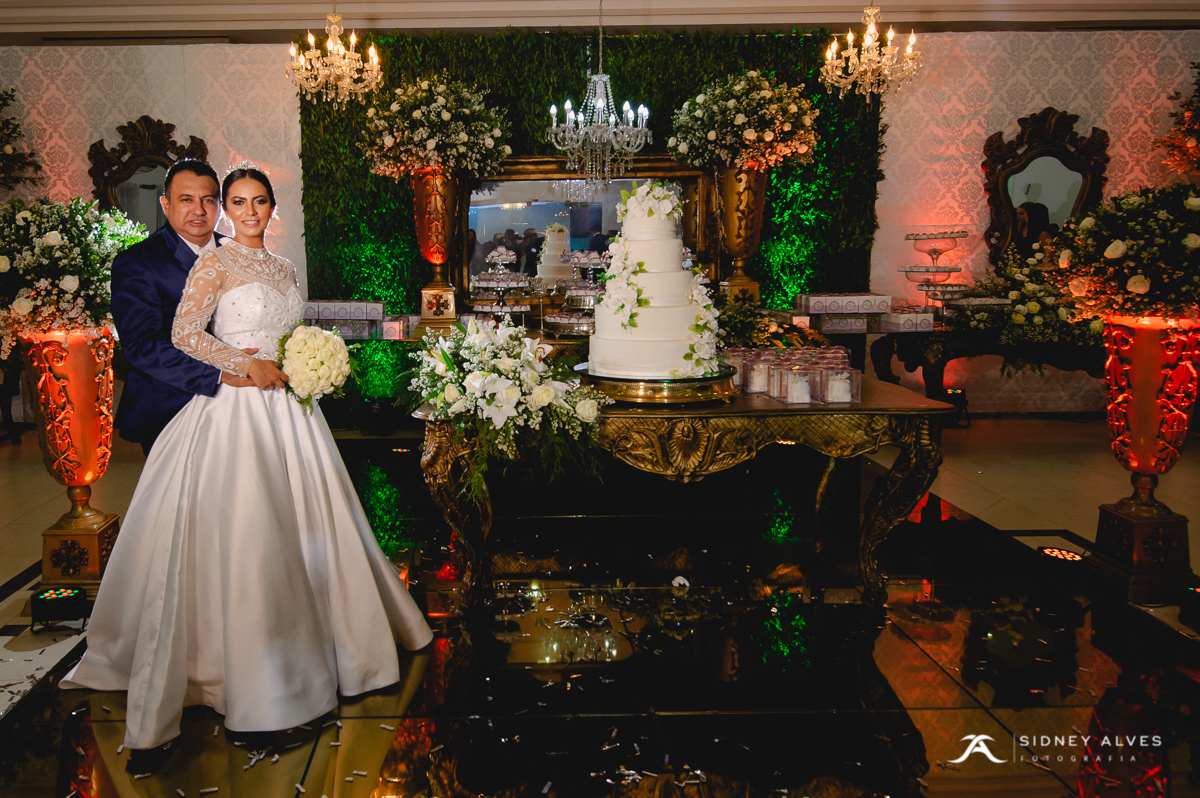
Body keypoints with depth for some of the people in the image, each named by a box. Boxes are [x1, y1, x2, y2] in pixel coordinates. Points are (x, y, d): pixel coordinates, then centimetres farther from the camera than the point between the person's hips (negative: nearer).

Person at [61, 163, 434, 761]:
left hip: (288, 406, 6)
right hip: (236, 409, -6)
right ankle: (244, 668, 10)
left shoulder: (283, 269, 16)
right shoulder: (214, 265, -4)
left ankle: (312, 641, 28)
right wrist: (246, 365, -18)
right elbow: (184, 334, -13)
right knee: (241, 536, -4)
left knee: (304, 523, 11)